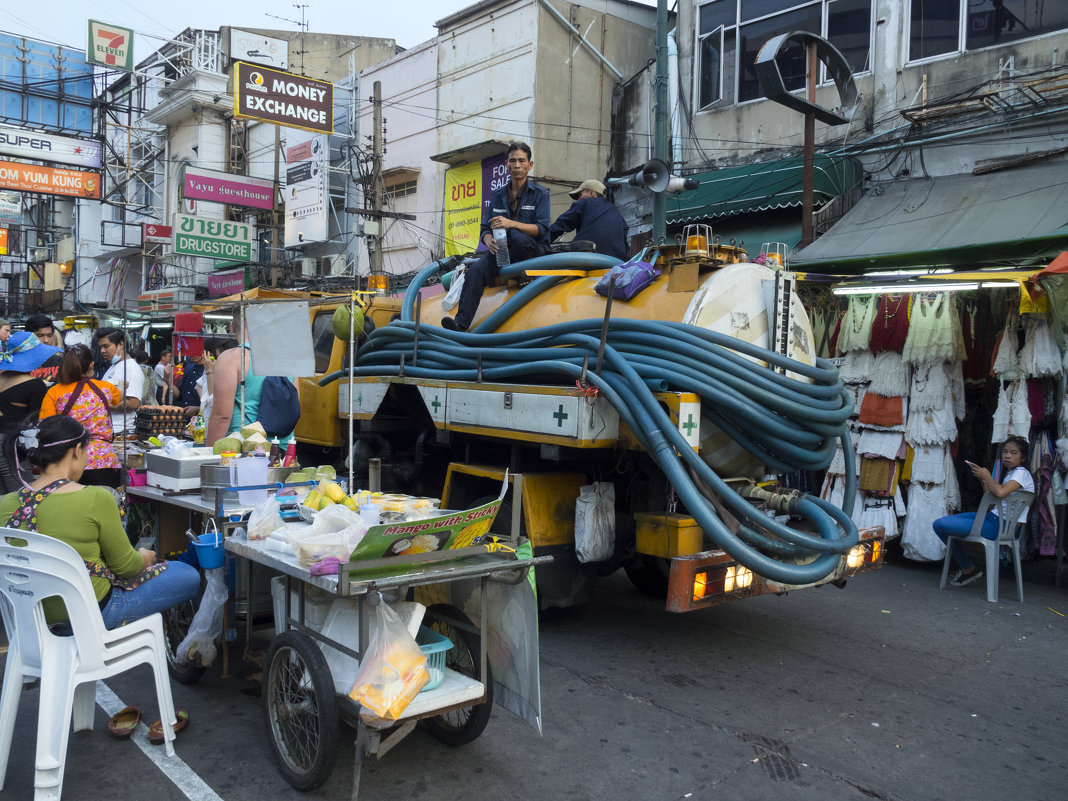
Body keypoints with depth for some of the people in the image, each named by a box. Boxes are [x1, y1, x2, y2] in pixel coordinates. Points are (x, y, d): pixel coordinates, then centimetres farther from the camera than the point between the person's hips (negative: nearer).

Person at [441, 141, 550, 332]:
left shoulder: (540, 193, 2)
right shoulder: (498, 196, 15)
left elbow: (542, 230, -11)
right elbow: (485, 229, 13)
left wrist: (511, 223, -26)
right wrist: (489, 241, -13)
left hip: (534, 251, -3)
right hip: (501, 250, 4)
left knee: (515, 236, -38)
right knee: (476, 270, -27)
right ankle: (461, 323, -35)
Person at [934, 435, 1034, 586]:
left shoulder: (1022, 473, -9)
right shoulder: (1009, 473, 18)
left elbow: (1001, 492, -31)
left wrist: (986, 476, -14)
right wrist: (984, 482, 9)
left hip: (1001, 526, -10)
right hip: (993, 517, 10)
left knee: (940, 524, -17)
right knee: (940, 523, 14)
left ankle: (968, 569, 3)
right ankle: (966, 568, 18)